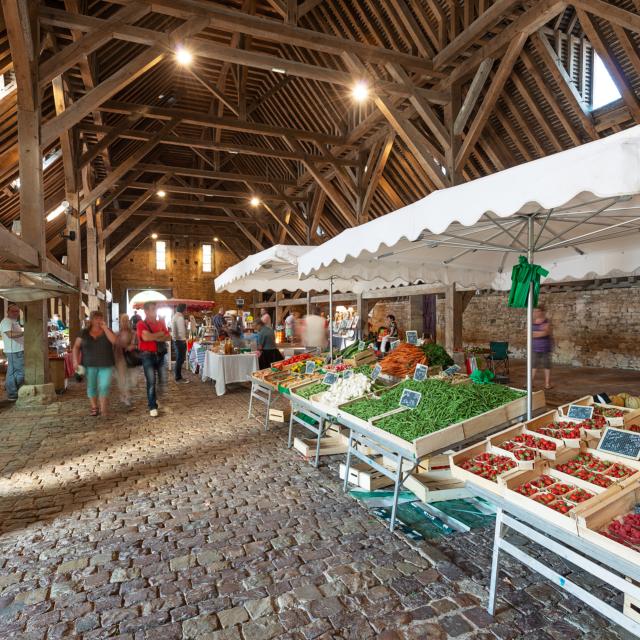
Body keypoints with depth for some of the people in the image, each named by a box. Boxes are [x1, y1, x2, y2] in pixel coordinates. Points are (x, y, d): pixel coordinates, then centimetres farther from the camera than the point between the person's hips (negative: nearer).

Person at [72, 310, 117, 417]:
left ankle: (103, 409, -4)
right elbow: (76, 347, 5)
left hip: (106, 365, -1)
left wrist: (104, 327, -12)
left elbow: (114, 340, -13)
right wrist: (75, 361, -6)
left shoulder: (107, 331, 5)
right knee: (91, 387, 8)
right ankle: (94, 407, 21)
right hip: (90, 365, 1)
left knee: (104, 386, -9)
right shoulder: (84, 333, 5)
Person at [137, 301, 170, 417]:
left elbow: (167, 337, 3)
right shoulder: (141, 324, -7)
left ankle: (156, 398, 35)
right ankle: (152, 407, 6)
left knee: (163, 380, 9)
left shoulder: (161, 322, 9)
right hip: (148, 356, -5)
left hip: (160, 354, 5)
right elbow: (146, 337, -24)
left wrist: (155, 338, -14)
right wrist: (160, 334, -11)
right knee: (151, 382, -4)